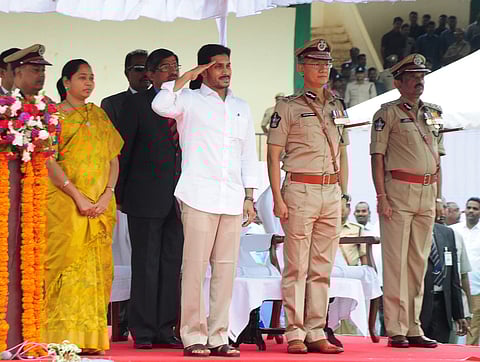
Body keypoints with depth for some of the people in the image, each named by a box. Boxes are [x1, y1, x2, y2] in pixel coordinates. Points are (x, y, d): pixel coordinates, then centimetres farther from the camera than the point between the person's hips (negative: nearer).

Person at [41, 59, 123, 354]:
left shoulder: (99, 115, 15)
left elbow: (113, 158, 12)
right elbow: (49, 162, -8)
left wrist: (107, 195, -4)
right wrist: (78, 197, -15)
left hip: (100, 205, 5)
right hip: (64, 205, -4)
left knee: (96, 269, 1)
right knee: (67, 266, -9)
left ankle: (91, 339, 3)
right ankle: (63, 339, -8)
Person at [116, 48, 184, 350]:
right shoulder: (136, 104, 1)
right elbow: (123, 151, 2)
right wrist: (119, 195, -1)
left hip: (179, 197, 4)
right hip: (145, 197, -4)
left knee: (172, 263, 5)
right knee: (146, 264, -1)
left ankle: (165, 330, 11)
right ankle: (143, 332, 4)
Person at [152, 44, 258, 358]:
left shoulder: (242, 108, 20)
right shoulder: (190, 100, 5)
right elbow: (161, 105, -17)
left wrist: (249, 197, 13)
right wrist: (186, 77, -9)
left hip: (232, 199, 5)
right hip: (199, 196, -4)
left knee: (226, 267, 2)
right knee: (196, 266, -7)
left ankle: (218, 336, 7)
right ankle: (193, 336, -3)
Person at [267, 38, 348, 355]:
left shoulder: (336, 107, 15)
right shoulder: (288, 107, -2)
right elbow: (273, 155, -4)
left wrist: (344, 194, 15)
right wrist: (278, 198, -11)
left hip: (331, 192, 5)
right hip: (300, 190, -5)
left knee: (322, 268, 6)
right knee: (297, 267, -4)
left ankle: (316, 333, 10)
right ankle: (294, 334, -1)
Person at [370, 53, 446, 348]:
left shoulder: (434, 114, 16)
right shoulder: (389, 113, -1)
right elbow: (377, 156, -5)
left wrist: (439, 196, 13)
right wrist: (381, 196, -13)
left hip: (428, 194, 6)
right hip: (399, 191, -6)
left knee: (419, 261, 7)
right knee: (396, 260, -6)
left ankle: (413, 328, 12)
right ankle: (396, 330, -5)